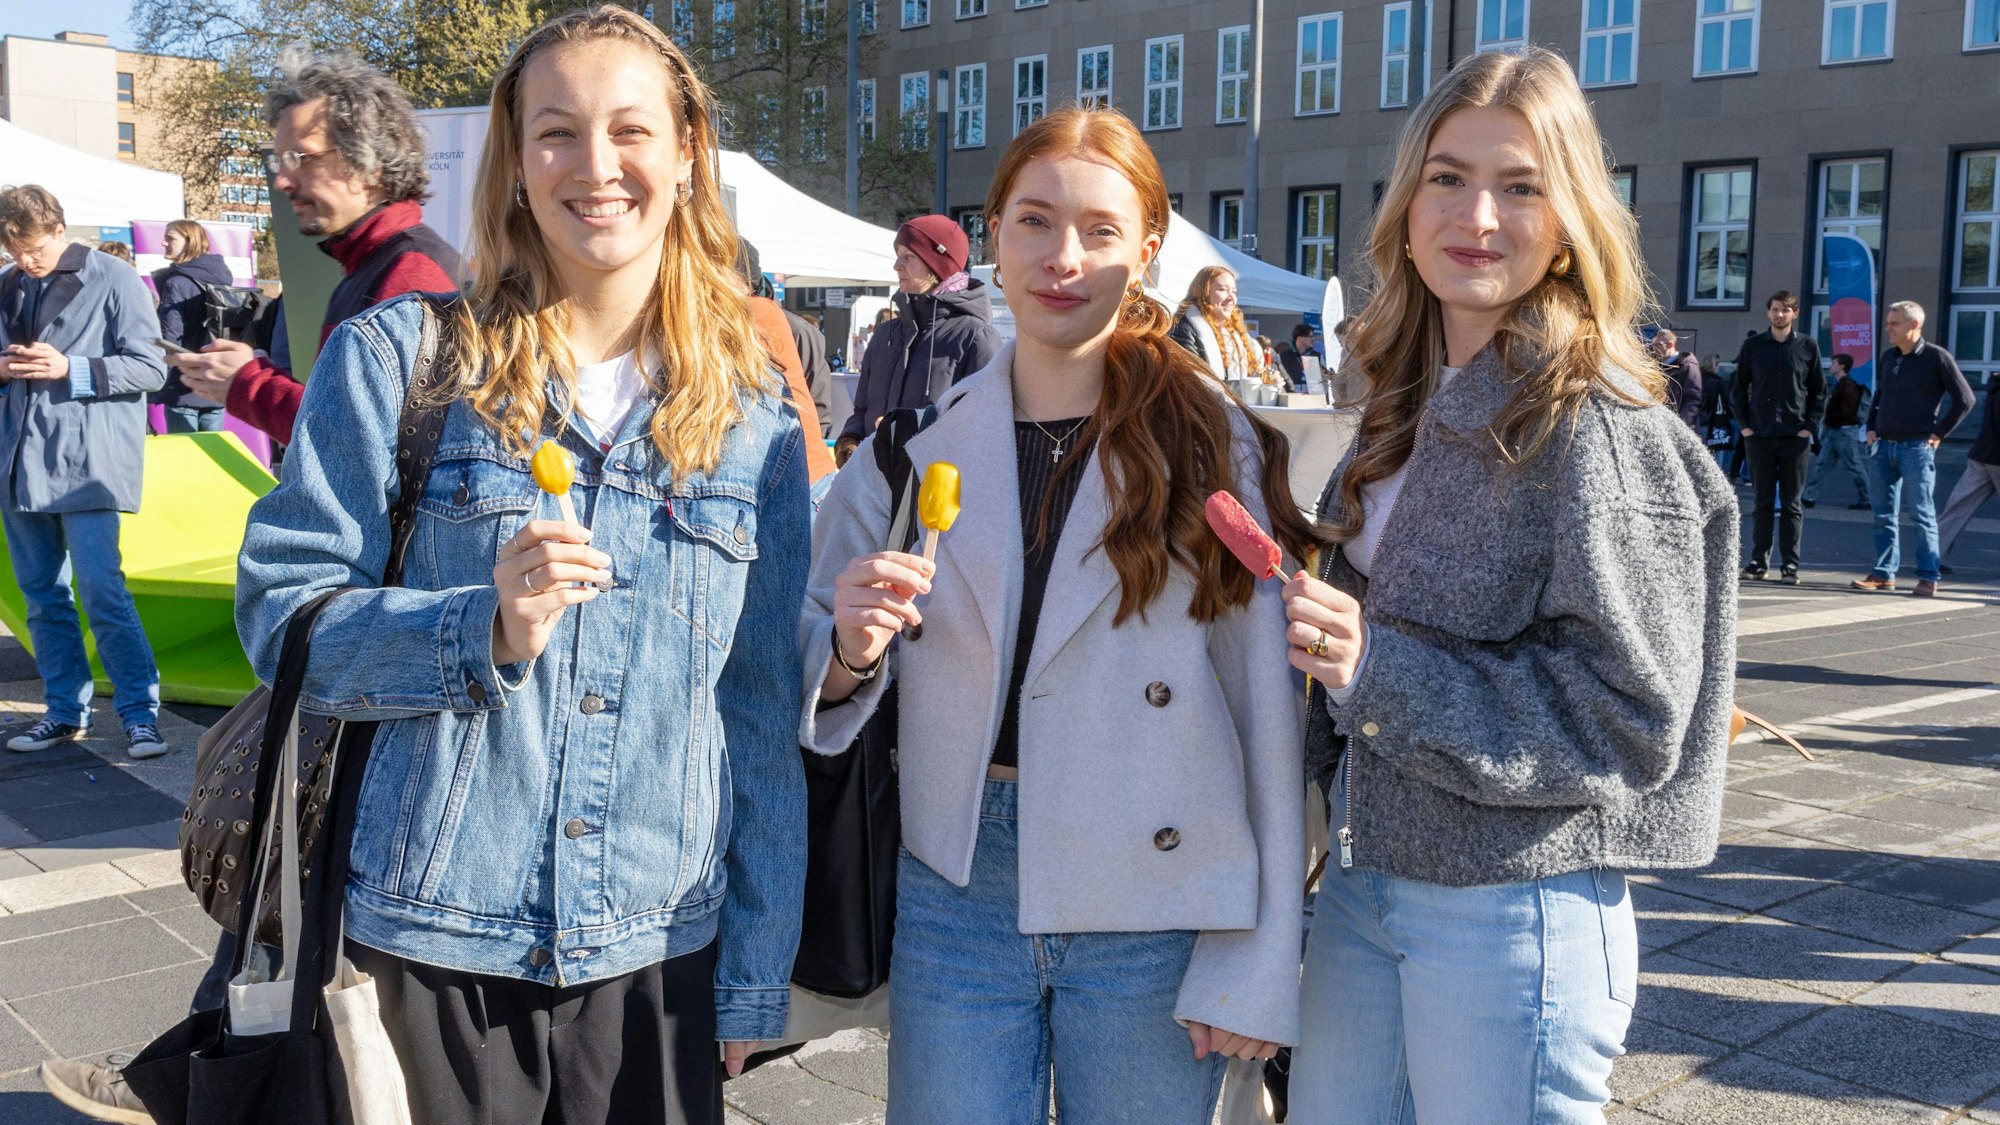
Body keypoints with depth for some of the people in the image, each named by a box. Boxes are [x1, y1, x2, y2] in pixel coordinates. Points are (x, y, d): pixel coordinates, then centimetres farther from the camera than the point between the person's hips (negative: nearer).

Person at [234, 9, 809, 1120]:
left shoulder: (752, 413, 2)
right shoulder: (401, 357, -3)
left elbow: (765, 716, 5)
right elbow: (279, 610, -4)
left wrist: (757, 976, 5)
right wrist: (485, 630, -23)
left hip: (658, 946, 2)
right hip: (440, 938, -1)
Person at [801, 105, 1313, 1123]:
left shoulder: (1218, 446, -5)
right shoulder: (914, 446, 2)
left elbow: (1266, 712, -6)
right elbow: (819, 691, 9)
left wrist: (1253, 965, -7)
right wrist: (852, 650, -14)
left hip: (1150, 911, -1)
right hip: (956, 893, 2)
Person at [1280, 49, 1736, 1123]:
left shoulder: (1602, 428, -15)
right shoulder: (1412, 405, 7)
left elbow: (1631, 719, -18)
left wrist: (1376, 670, -24)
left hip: (1511, 913, -7)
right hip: (1359, 883, 7)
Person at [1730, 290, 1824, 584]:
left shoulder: (1808, 347, 4)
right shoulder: (1753, 346, 6)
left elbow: (1819, 391, 6)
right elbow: (1738, 387, 9)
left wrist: (1811, 426, -4)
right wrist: (1743, 424, -1)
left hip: (1795, 437, -1)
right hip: (1759, 436, 1)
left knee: (1792, 503, 2)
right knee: (1761, 501, 6)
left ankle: (1790, 564, 5)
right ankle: (1759, 560, 12)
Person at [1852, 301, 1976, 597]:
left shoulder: (1937, 358, -6)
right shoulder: (1887, 357, 11)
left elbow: (1964, 399, -3)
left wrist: (1939, 434, -5)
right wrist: (1871, 427, 12)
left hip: (1917, 447, -6)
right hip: (1883, 446, 6)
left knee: (1922, 514, -3)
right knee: (1884, 514, 8)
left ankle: (1928, 578, 1)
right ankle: (1884, 573, 15)